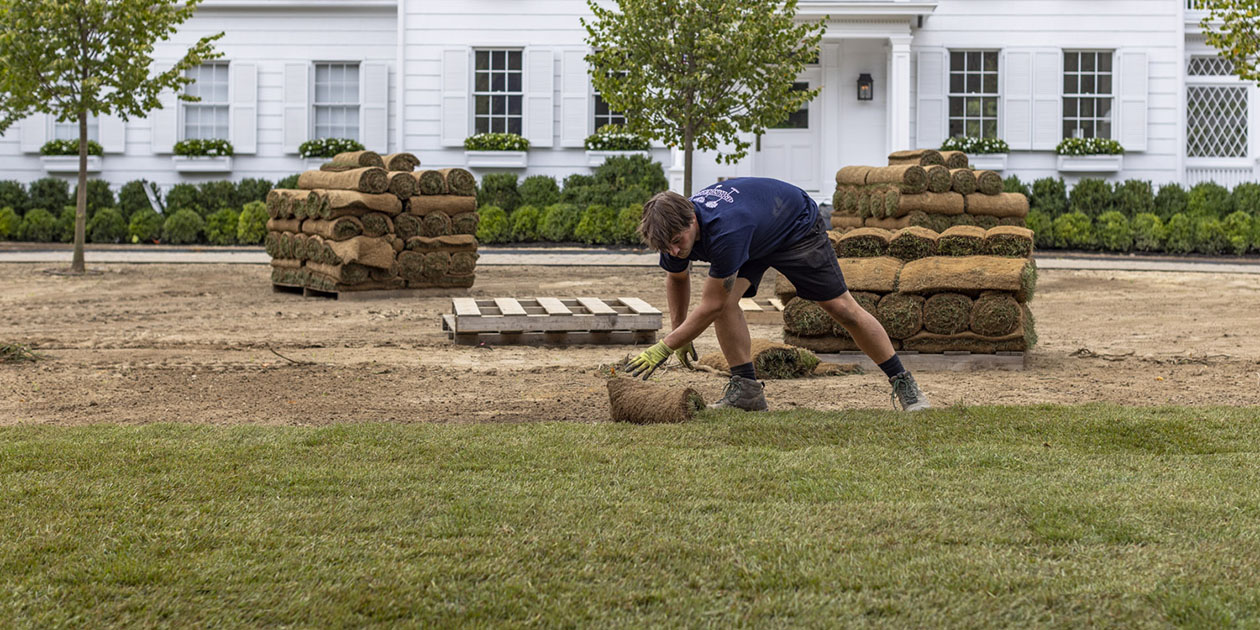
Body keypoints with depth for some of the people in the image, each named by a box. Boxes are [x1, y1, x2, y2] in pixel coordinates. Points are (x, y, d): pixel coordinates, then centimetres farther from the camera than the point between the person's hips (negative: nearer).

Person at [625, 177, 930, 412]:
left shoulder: (725, 231, -46)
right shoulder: (673, 229, -23)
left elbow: (709, 307, -38)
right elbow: (677, 278, 2)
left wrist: (663, 349, -33)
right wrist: (679, 335, 4)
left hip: (797, 225, -6)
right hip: (753, 238, 6)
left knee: (841, 307, -4)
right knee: (725, 299, -19)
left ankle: (902, 382, 9)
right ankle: (747, 388, -9)